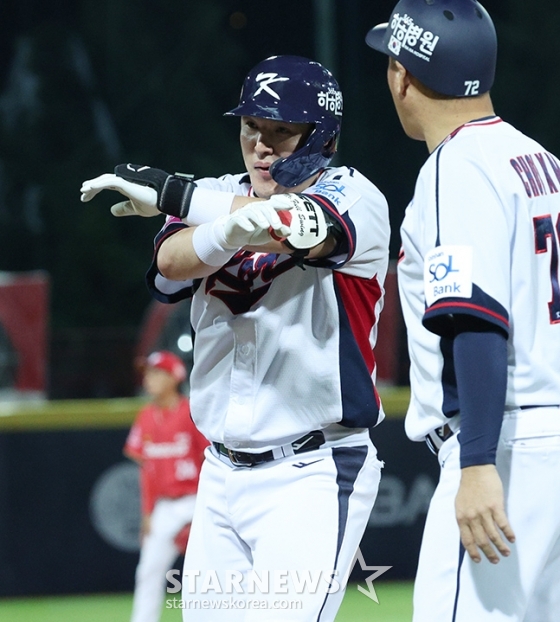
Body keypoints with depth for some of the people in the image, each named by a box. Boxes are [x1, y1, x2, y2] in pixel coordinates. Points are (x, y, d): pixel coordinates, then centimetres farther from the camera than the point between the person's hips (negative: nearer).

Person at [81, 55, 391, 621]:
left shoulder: (354, 199, -6)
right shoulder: (216, 197, 10)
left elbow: (303, 226, -29)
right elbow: (171, 262, -11)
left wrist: (174, 193, -21)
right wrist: (235, 225, -33)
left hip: (314, 478, -6)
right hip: (222, 474, 6)